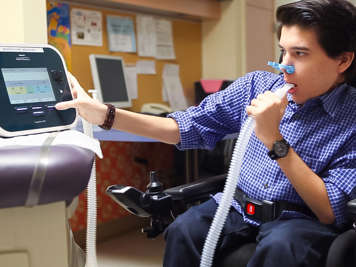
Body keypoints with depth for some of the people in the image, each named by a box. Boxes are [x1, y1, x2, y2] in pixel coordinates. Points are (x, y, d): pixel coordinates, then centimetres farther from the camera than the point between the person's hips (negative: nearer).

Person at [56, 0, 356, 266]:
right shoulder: (257, 85, 2)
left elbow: (329, 212, -15)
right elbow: (187, 127, 4)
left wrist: (274, 140, -24)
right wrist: (105, 114, -6)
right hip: (236, 205, 3)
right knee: (184, 230, -27)